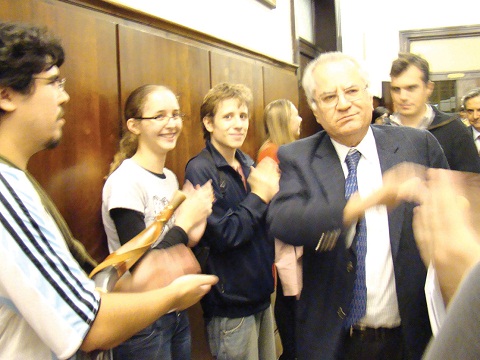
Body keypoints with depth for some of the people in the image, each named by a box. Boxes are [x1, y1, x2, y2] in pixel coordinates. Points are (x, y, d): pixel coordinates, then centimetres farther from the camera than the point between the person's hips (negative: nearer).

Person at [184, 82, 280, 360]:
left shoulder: (247, 164, 6)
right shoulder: (200, 170, -16)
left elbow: (269, 222, 8)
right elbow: (224, 235, -21)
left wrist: (272, 190, -11)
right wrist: (260, 194, -17)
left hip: (261, 294, 7)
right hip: (230, 304, -7)